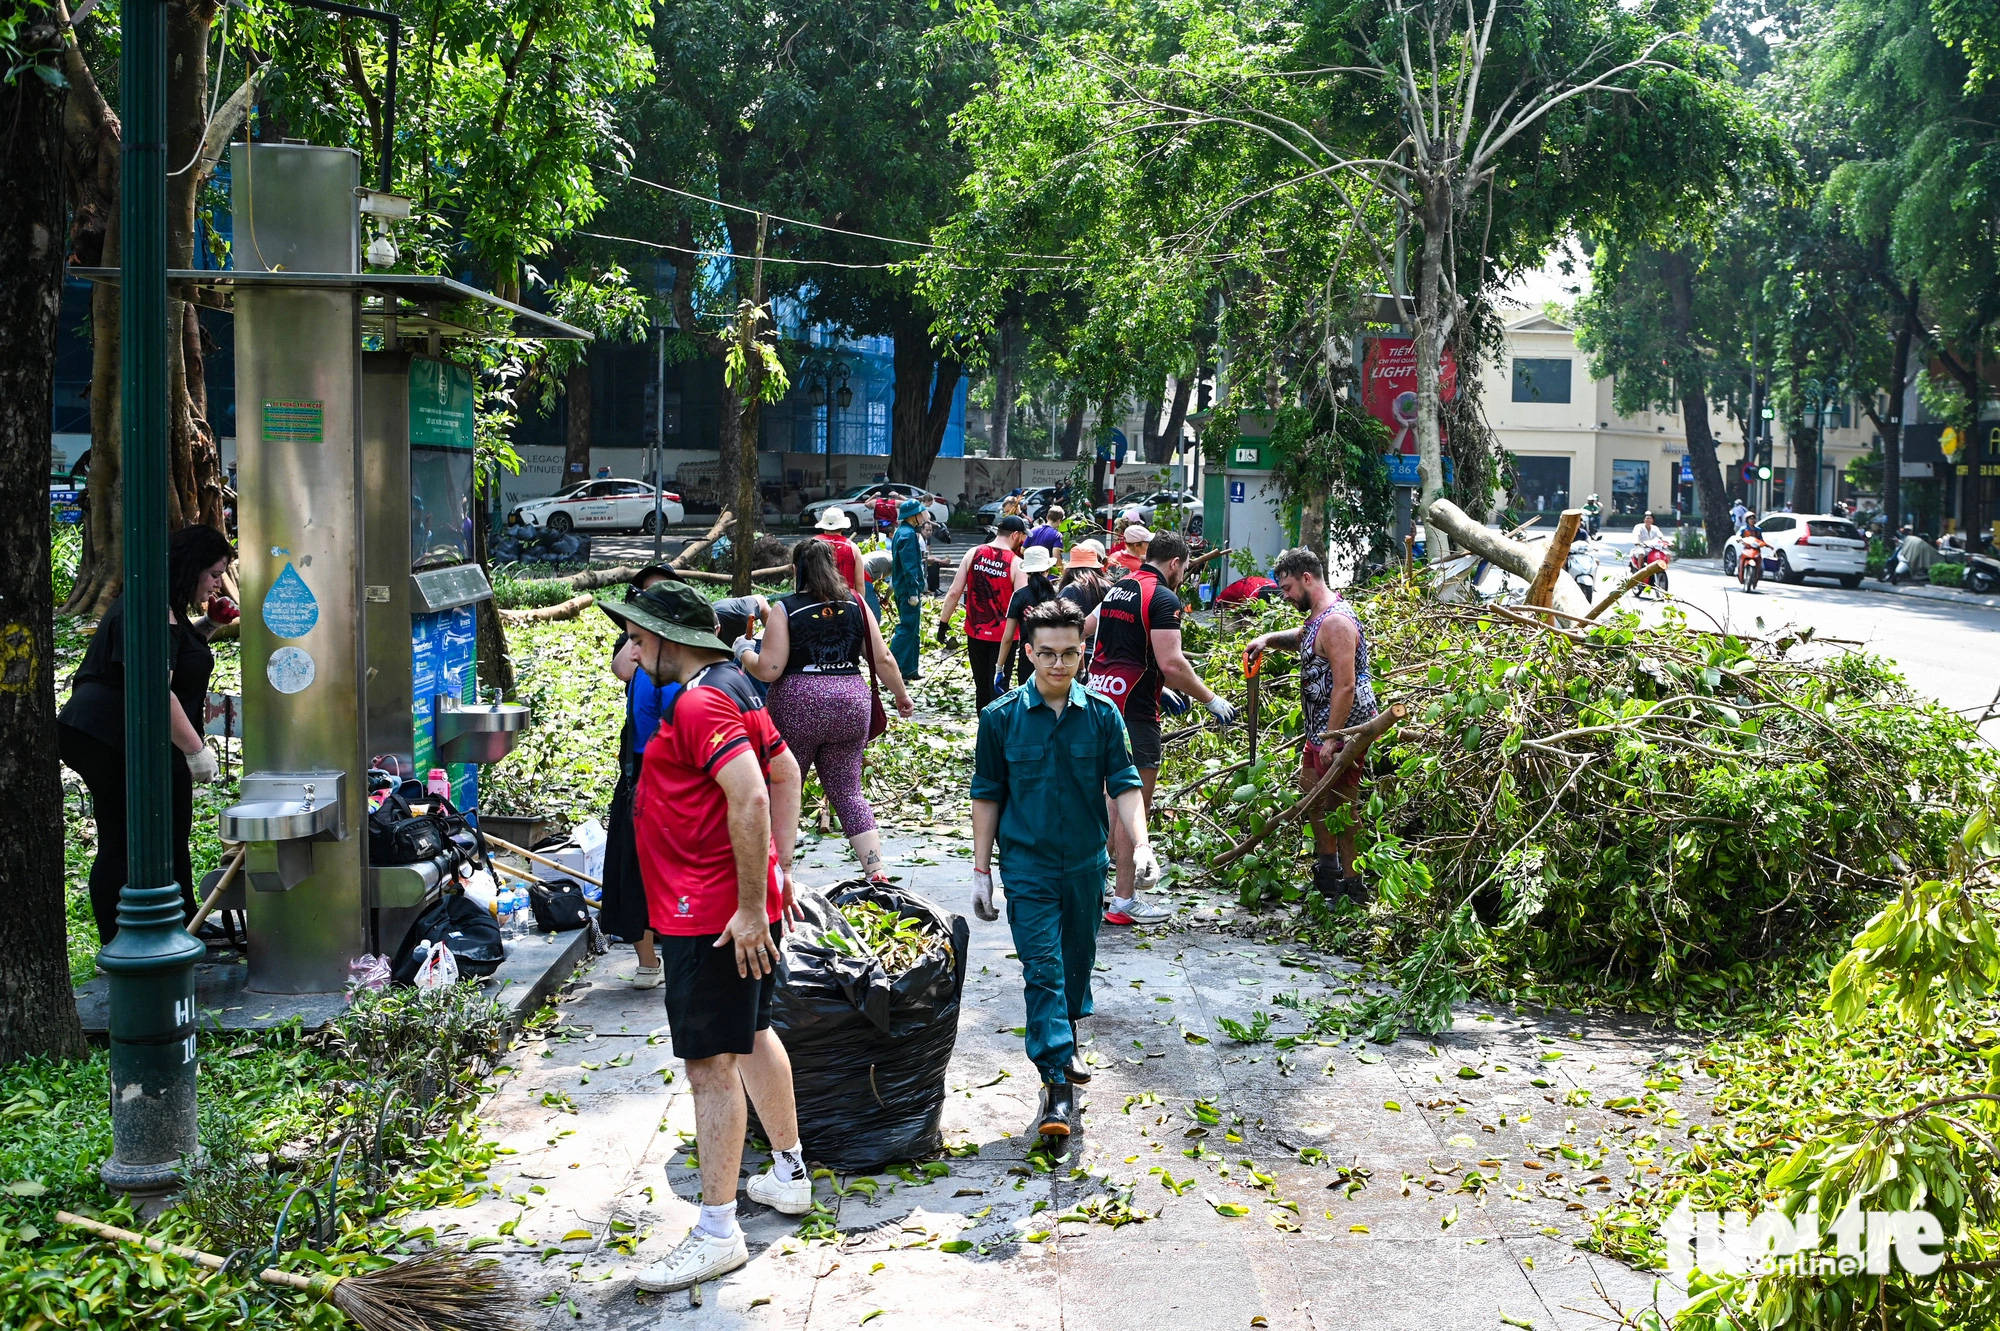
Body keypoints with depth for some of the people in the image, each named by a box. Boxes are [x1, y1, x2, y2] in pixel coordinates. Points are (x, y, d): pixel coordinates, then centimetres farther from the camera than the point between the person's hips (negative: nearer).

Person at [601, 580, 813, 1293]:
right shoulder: (734, 687, 13)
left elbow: (750, 797, -29)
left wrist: (751, 905, -27)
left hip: (712, 916, -11)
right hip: (744, 898, 11)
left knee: (711, 1063, -6)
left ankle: (717, 1234, -1)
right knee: (753, 1034, 24)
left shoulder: (698, 704, -19)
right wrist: (780, 871, 19)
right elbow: (786, 772, 19)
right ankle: (789, 1175, 39)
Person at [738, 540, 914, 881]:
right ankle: (876, 871, 2)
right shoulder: (856, 605, 4)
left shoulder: (785, 609, -6)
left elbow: (768, 670, -10)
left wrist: (743, 652, 8)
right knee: (847, 791, 10)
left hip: (798, 706, -3)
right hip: (851, 704, 3)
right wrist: (901, 695, 18)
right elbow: (882, 659, 5)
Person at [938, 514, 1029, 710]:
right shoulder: (1016, 563, -12)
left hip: (975, 631, 4)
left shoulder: (973, 554, -2)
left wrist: (943, 623, 7)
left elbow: (954, 592, -2)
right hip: (1003, 635, -3)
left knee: (982, 685, 16)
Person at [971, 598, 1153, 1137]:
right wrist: (982, 871, 0)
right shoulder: (1001, 718, -7)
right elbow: (987, 796, 0)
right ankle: (1057, 1083, -10)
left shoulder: (1103, 714, -3)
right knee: (1043, 967, -9)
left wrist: (1141, 843, -16)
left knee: (1077, 961, 17)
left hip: (1085, 864, 3)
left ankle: (1063, 1042, 41)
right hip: (1027, 865, -2)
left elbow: (1123, 786, 0)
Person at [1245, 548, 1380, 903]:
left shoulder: (1336, 622, -22)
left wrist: (1331, 738, -28)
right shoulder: (1319, 615, 12)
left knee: (1340, 807, -6)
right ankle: (1327, 869, 33)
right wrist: (1270, 640, 15)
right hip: (1322, 727, 11)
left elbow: (1345, 686, -27)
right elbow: (1303, 639, 36)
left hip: (1344, 729, -11)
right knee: (1311, 788, 22)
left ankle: (1352, 887, 1)